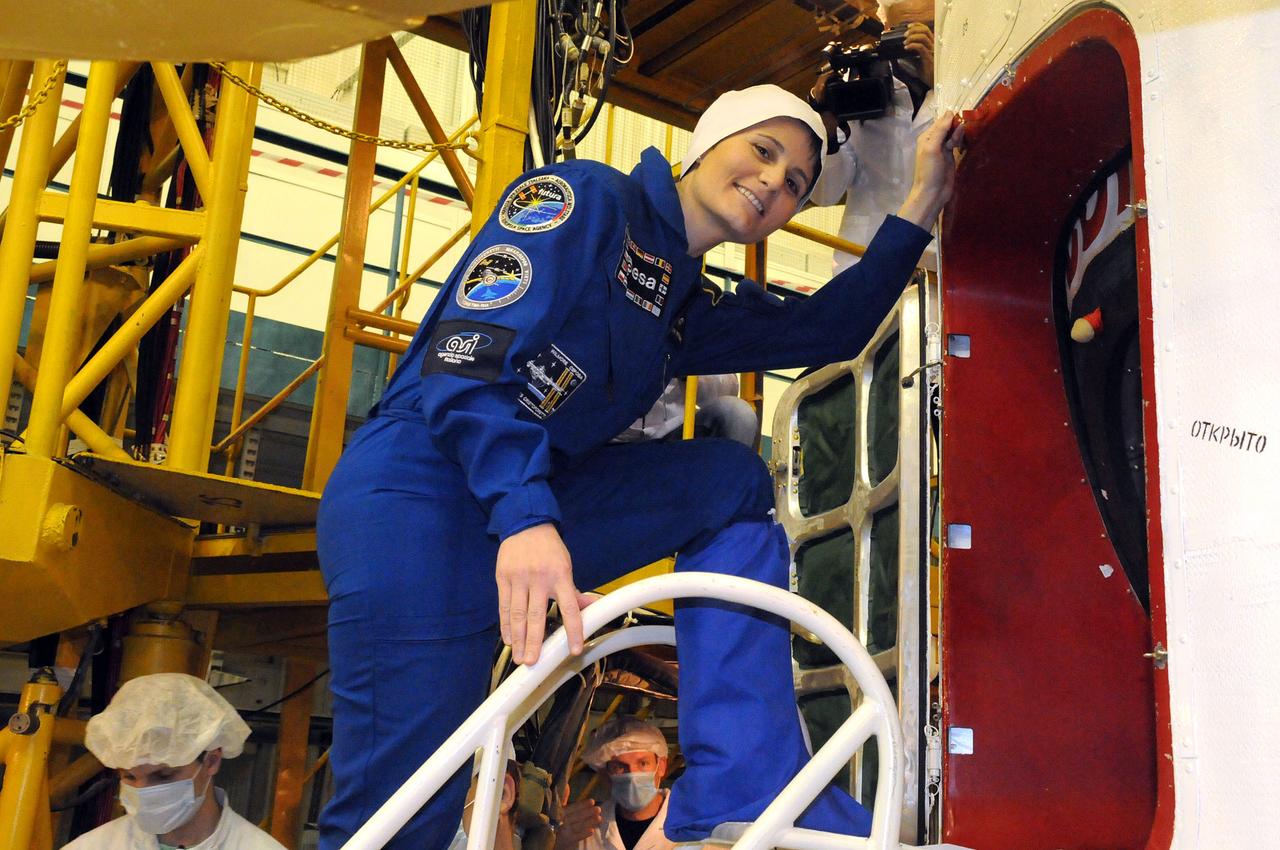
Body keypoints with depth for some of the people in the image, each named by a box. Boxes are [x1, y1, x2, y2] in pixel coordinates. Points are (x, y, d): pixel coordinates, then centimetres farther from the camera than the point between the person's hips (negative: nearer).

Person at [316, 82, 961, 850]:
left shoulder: (685, 311, 19)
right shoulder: (584, 195, -6)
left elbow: (830, 328, 25)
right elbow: (469, 354, -18)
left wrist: (922, 206, 20)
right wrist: (526, 519, -31)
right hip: (418, 502, -8)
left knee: (731, 481, -2)